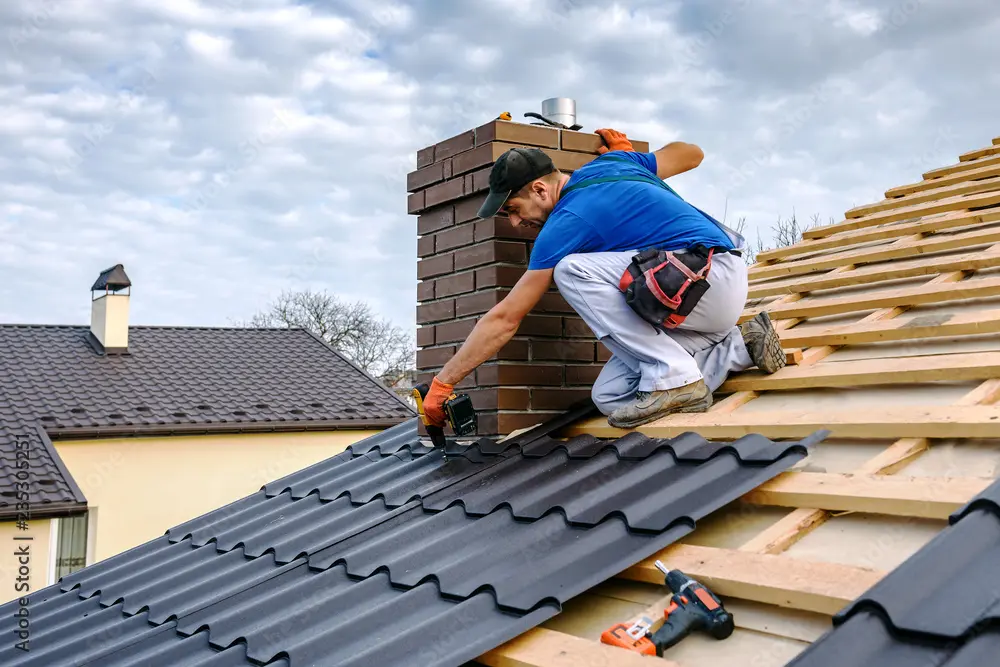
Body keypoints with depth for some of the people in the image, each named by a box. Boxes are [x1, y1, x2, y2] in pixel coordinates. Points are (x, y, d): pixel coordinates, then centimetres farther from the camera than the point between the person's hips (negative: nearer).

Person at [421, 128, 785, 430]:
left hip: (711, 277, -9)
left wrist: (442, 382, -5)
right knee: (609, 398, 1)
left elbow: (504, 319, -11)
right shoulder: (613, 162, 9)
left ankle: (674, 377, -18)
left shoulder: (567, 223, -13)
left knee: (572, 270, -22)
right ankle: (739, 345, 11)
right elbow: (692, 153, 24)